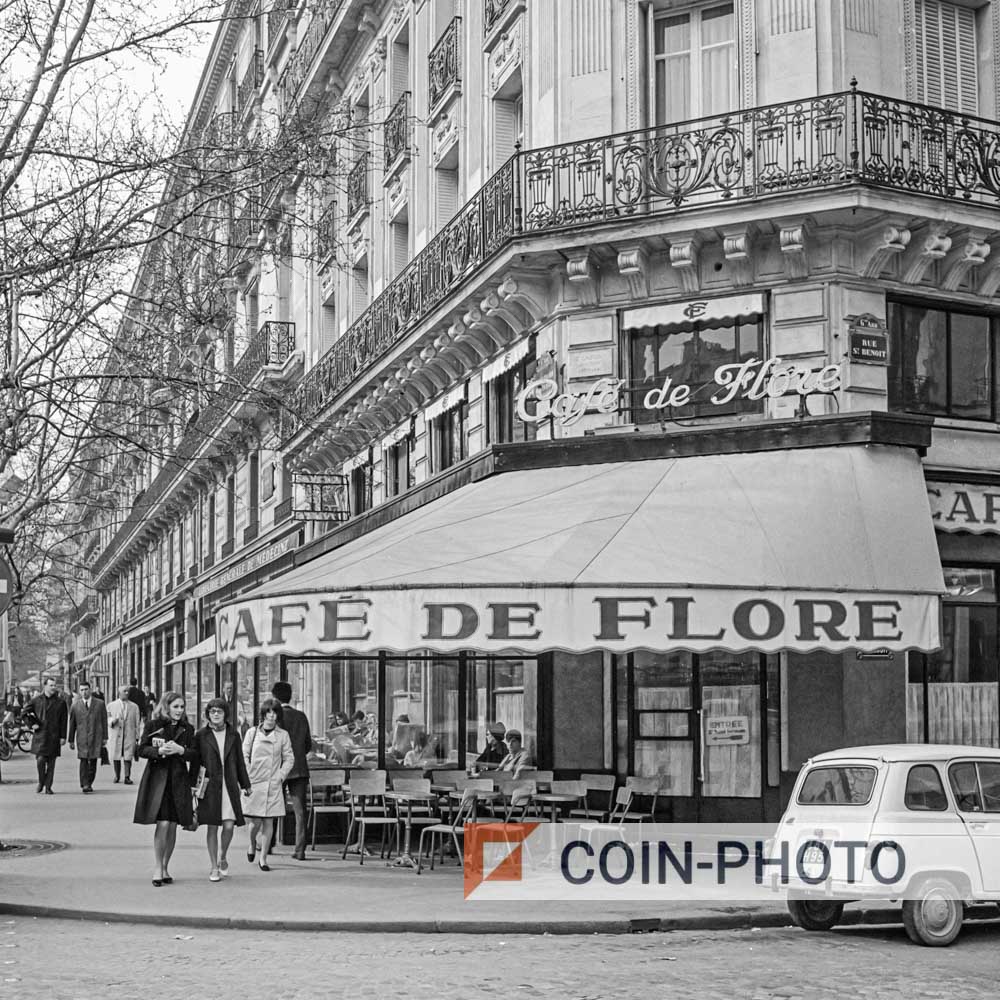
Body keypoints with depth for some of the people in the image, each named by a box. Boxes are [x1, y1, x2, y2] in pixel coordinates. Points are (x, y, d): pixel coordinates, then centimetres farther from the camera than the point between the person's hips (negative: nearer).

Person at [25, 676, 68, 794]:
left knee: (51, 763, 3)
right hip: (40, 736, 0)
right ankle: (41, 782, 13)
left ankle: (48, 787, 11)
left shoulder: (60, 702, 4)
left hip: (54, 737, 0)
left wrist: (63, 737, -2)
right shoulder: (36, 701, 5)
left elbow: (64, 721, 3)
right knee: (40, 760, -10)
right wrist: (32, 724, 2)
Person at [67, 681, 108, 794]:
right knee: (83, 761, -10)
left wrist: (105, 737, 4)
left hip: (96, 737, 1)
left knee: (93, 761, 1)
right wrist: (71, 740, 9)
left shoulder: (100, 704, 7)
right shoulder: (75, 705, 8)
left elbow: (104, 721, 8)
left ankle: (89, 783, 15)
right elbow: (72, 724, 11)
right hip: (82, 737, 0)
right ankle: (84, 785, -12)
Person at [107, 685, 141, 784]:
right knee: (116, 757, 4)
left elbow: (137, 723, 8)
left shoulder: (134, 706, 8)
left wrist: (137, 737, 4)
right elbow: (108, 719, 9)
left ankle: (127, 777, -1)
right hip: (116, 736, 1)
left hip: (129, 736, -1)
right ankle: (117, 776, 19)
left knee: (128, 757, -6)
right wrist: (112, 721, -15)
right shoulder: (111, 706, 8)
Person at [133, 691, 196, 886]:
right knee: (162, 824, -12)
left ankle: (165, 867, 18)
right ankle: (157, 866, -1)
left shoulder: (187, 729, 8)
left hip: (178, 780, 3)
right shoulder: (154, 725, 1)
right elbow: (142, 750, 0)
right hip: (157, 778, -3)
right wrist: (159, 751, -17)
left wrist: (180, 750, -14)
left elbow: (194, 755, 5)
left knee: (172, 826, 5)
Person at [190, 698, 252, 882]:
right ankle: (214, 867, 11)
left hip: (229, 786, 2)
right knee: (212, 827, 1)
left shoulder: (233, 735, 8)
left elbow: (239, 761, 14)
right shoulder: (201, 735, 2)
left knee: (229, 825, -5)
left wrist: (245, 784, 14)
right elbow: (194, 762, 4)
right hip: (209, 786, -2)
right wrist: (193, 785, 0)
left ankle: (223, 857, 22)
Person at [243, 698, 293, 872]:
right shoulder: (252, 733, 2)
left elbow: (289, 759, 9)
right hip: (254, 783, -1)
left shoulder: (283, 735, 4)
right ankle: (252, 845, 28)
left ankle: (263, 858, 10)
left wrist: (281, 775, -3)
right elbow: (244, 757, 4)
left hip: (273, 784, 1)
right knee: (256, 821, -4)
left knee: (269, 821, 0)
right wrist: (248, 778, -4)